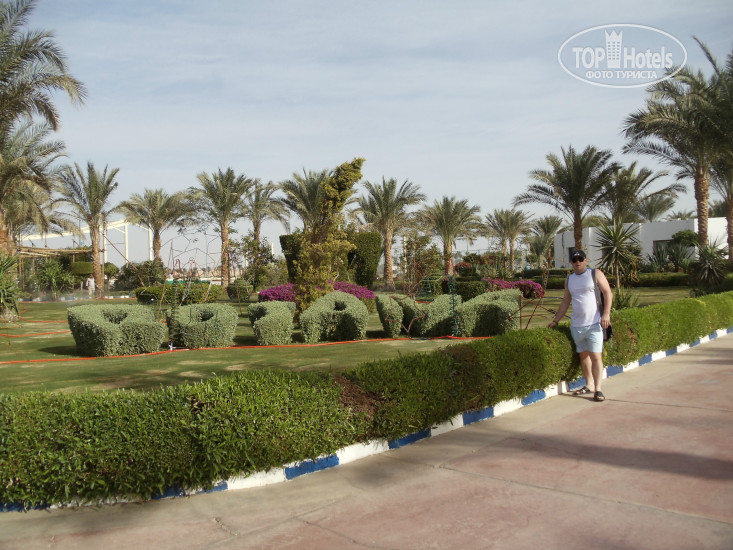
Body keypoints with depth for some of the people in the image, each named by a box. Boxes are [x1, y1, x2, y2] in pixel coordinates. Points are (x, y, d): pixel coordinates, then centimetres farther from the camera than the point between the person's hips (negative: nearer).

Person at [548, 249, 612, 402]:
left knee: (596, 356, -8)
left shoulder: (595, 274, 2)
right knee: (583, 355, 12)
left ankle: (598, 389, -6)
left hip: (594, 324, -5)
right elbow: (565, 302, 21)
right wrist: (556, 320, 18)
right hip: (576, 325, 5)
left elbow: (608, 293, -4)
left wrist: (606, 314, -15)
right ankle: (589, 385, 24)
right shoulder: (569, 279, 15)